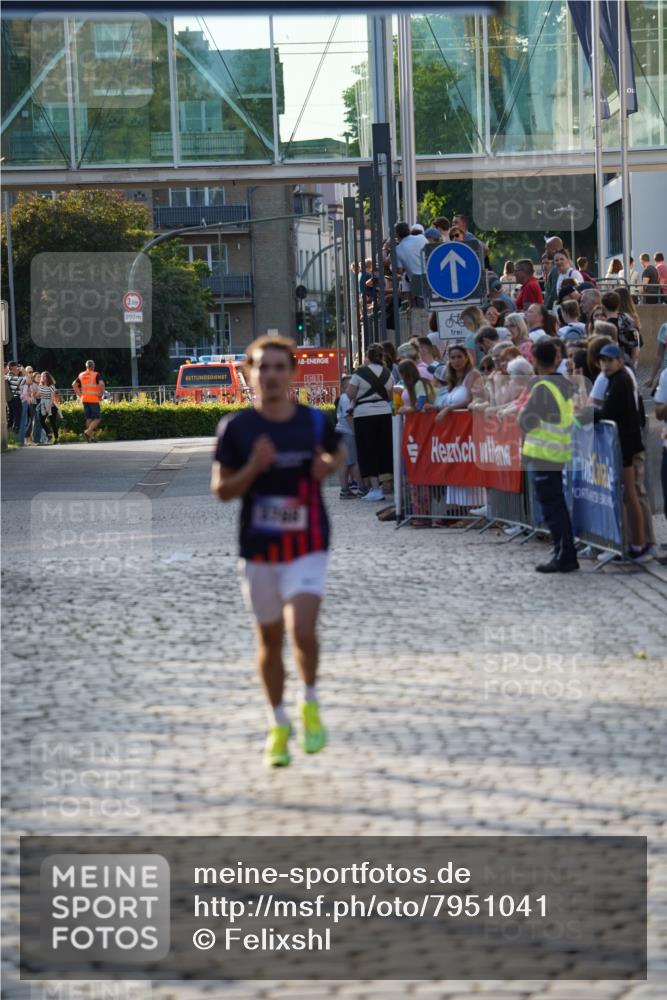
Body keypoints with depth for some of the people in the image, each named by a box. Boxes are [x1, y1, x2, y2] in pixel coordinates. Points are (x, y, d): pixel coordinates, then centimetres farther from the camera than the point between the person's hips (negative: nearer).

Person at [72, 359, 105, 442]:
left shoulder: (81, 375, 11)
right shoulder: (96, 375, -4)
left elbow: (74, 385, 7)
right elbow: (101, 384, -19)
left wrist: (80, 395, 9)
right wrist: (101, 394, -7)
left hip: (84, 399, 6)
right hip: (94, 399, -6)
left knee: (89, 418, 12)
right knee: (97, 418, -2)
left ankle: (90, 438, 10)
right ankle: (88, 432, -21)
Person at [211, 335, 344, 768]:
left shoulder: (316, 422, -3)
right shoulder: (236, 428, -5)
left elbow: (339, 454, 17)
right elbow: (221, 490, -2)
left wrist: (328, 467, -6)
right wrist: (253, 468, -20)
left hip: (308, 549, -1)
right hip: (259, 551, 1)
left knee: (303, 630, -19)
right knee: (270, 640, 11)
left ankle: (311, 704, 7)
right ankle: (278, 725, 28)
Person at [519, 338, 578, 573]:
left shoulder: (542, 388, -18)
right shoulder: (566, 384, 6)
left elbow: (525, 422, -14)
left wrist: (524, 408, 4)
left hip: (543, 454, -8)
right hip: (560, 454, 8)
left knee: (551, 507, -4)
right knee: (558, 505, 16)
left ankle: (564, 556, -4)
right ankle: (565, 554, 20)